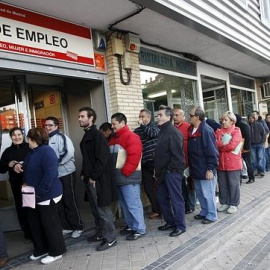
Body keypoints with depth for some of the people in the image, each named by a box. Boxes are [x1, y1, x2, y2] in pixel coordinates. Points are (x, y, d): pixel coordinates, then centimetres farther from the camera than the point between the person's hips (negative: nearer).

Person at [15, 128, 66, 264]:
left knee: (50, 224, 3)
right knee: (35, 224, 18)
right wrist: (18, 165, 6)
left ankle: (56, 252, 20)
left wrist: (39, 192, -27)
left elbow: (50, 174, -28)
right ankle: (41, 249, 36)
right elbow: (28, 169, 27)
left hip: (47, 195, -10)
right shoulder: (32, 152, 11)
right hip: (33, 195, 10)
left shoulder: (46, 151, -20)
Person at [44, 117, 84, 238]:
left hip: (66, 174, -7)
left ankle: (78, 227, 15)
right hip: (54, 175, 7)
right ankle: (66, 226, 26)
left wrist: (57, 162, -18)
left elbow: (69, 152, -21)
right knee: (59, 202, 13)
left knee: (70, 202, 1)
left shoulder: (61, 137, -10)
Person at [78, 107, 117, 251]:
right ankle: (100, 233, 34)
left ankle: (110, 239, 12)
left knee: (103, 209, 0)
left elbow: (102, 159, -21)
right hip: (89, 179, 10)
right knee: (95, 209, 19)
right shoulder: (86, 136, 14)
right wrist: (84, 174, 13)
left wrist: (94, 177, -17)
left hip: (98, 180, -9)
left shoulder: (97, 135, -15)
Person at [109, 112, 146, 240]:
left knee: (133, 204, -2)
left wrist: (124, 172, -18)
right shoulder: (113, 139, 16)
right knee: (125, 204, 18)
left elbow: (134, 157, -21)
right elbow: (110, 157, 20)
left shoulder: (131, 137, -12)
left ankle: (139, 229, 11)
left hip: (128, 178, -9)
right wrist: (114, 173, 10)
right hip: (119, 178, 9)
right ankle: (130, 226, 31)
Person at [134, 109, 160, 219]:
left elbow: (153, 133, -22)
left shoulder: (154, 126, 0)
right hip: (144, 163, 5)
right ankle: (156, 209, 21)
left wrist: (142, 124, -14)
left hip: (155, 161, -5)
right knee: (148, 187, 8)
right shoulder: (137, 130, 12)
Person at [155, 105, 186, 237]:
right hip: (163, 172, 10)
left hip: (172, 172, -10)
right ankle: (170, 221, 31)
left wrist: (170, 169, -16)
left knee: (176, 199, 1)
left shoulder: (173, 132, -15)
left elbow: (177, 154, -21)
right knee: (162, 198, 16)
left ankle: (180, 226, 15)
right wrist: (159, 170, 13)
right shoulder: (163, 131, 14)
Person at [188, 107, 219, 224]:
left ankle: (211, 215, 18)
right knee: (199, 192, 19)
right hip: (196, 169, 9)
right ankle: (204, 212, 34)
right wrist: (190, 166, 16)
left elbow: (211, 151, -21)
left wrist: (210, 169, -21)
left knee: (208, 193, 4)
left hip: (205, 169, -9)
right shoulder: (192, 130, 8)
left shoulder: (206, 131, -18)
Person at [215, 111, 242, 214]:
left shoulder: (236, 131, -5)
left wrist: (220, 145, -7)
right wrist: (225, 145, -13)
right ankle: (224, 203, 27)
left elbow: (232, 145, -16)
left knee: (233, 184, 7)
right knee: (222, 184, 13)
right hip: (221, 163, 5)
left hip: (233, 163, -5)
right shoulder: (218, 131, 10)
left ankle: (234, 204, 20)